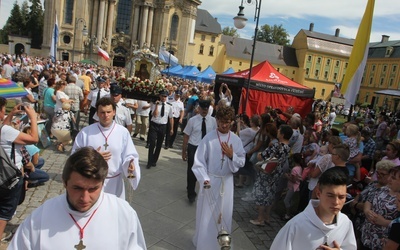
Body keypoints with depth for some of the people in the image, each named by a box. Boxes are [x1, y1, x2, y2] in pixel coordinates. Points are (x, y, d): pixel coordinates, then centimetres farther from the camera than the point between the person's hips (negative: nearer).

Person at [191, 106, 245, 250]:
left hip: (227, 182, 3)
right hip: (211, 180, -3)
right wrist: (204, 179, -23)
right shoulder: (208, 138, -12)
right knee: (206, 215, 7)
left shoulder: (236, 140, -2)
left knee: (224, 214, 15)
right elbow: (199, 162, -11)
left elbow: (241, 162, 2)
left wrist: (232, 155, -17)